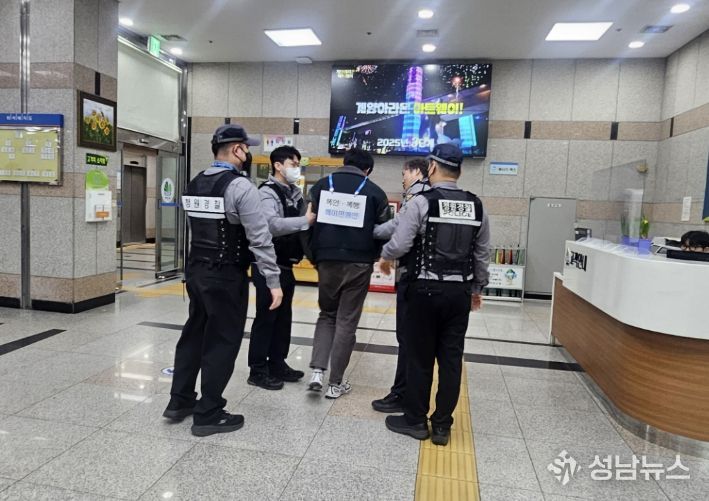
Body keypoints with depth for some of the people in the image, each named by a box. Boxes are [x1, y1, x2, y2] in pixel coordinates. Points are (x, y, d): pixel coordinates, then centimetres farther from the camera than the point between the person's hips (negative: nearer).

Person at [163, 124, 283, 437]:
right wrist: (273, 280, -16)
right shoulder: (239, 186, -16)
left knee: (194, 333, 19)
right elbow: (259, 238, -19)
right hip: (226, 276, -8)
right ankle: (208, 414, 13)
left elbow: (200, 228, 14)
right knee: (222, 341, 3)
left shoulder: (194, 184, 10)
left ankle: (180, 401, 29)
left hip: (196, 270, 8)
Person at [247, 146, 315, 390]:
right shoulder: (267, 193, -14)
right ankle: (258, 371, 11)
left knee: (284, 317, 15)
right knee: (266, 317, -1)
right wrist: (305, 220, -34)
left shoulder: (295, 193, 13)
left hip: (287, 266, 9)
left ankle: (277, 364, 28)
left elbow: (303, 222, 12)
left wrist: (317, 218, -6)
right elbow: (272, 225, -31)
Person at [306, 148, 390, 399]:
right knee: (347, 322, 7)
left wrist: (315, 258, 13)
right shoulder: (374, 191, 1)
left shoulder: (321, 185, 6)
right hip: (358, 264, -2)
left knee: (327, 315, 19)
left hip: (327, 261, 2)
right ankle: (336, 383, 13)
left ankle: (317, 371, 4)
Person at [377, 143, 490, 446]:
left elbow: (399, 244, -14)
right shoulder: (476, 206, 6)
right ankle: (442, 425, 20)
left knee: (420, 357, 8)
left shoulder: (422, 202, -10)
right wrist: (477, 288, 22)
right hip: (459, 292, 5)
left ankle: (415, 420, 21)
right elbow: (482, 253, 10)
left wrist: (385, 258, 8)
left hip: (425, 290, -4)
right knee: (451, 358, 10)